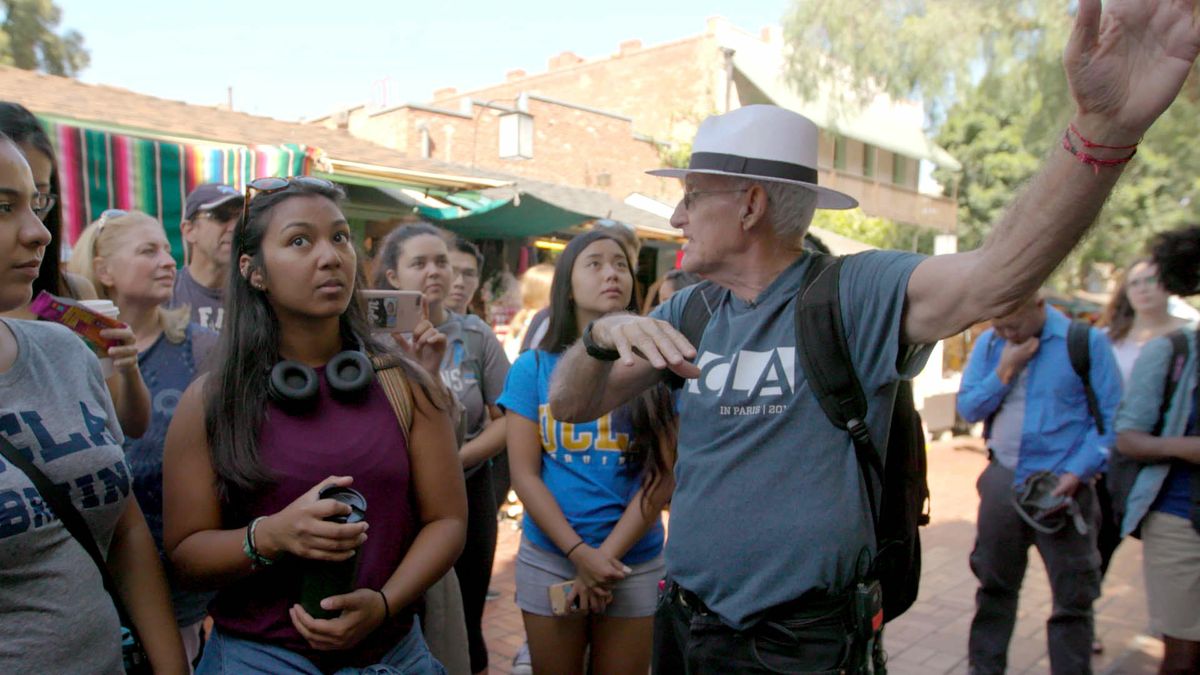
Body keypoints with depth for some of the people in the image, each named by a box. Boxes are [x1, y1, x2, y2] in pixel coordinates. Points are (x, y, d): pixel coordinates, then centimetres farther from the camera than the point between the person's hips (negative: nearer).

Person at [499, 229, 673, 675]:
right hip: (549, 559, 0)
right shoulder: (534, 367, 0)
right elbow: (524, 474, -4)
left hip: (635, 564, 0)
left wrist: (605, 557, -11)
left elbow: (662, 476, -6)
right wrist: (580, 554, -13)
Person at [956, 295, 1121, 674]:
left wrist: (1076, 472, -17)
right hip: (1002, 482, 4)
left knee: (1073, 596, 4)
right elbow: (968, 408, 0)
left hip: (1064, 486, -3)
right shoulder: (989, 344, 4)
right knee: (994, 586, 15)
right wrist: (1006, 370, -12)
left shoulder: (1086, 342, -7)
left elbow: (1111, 419, -8)